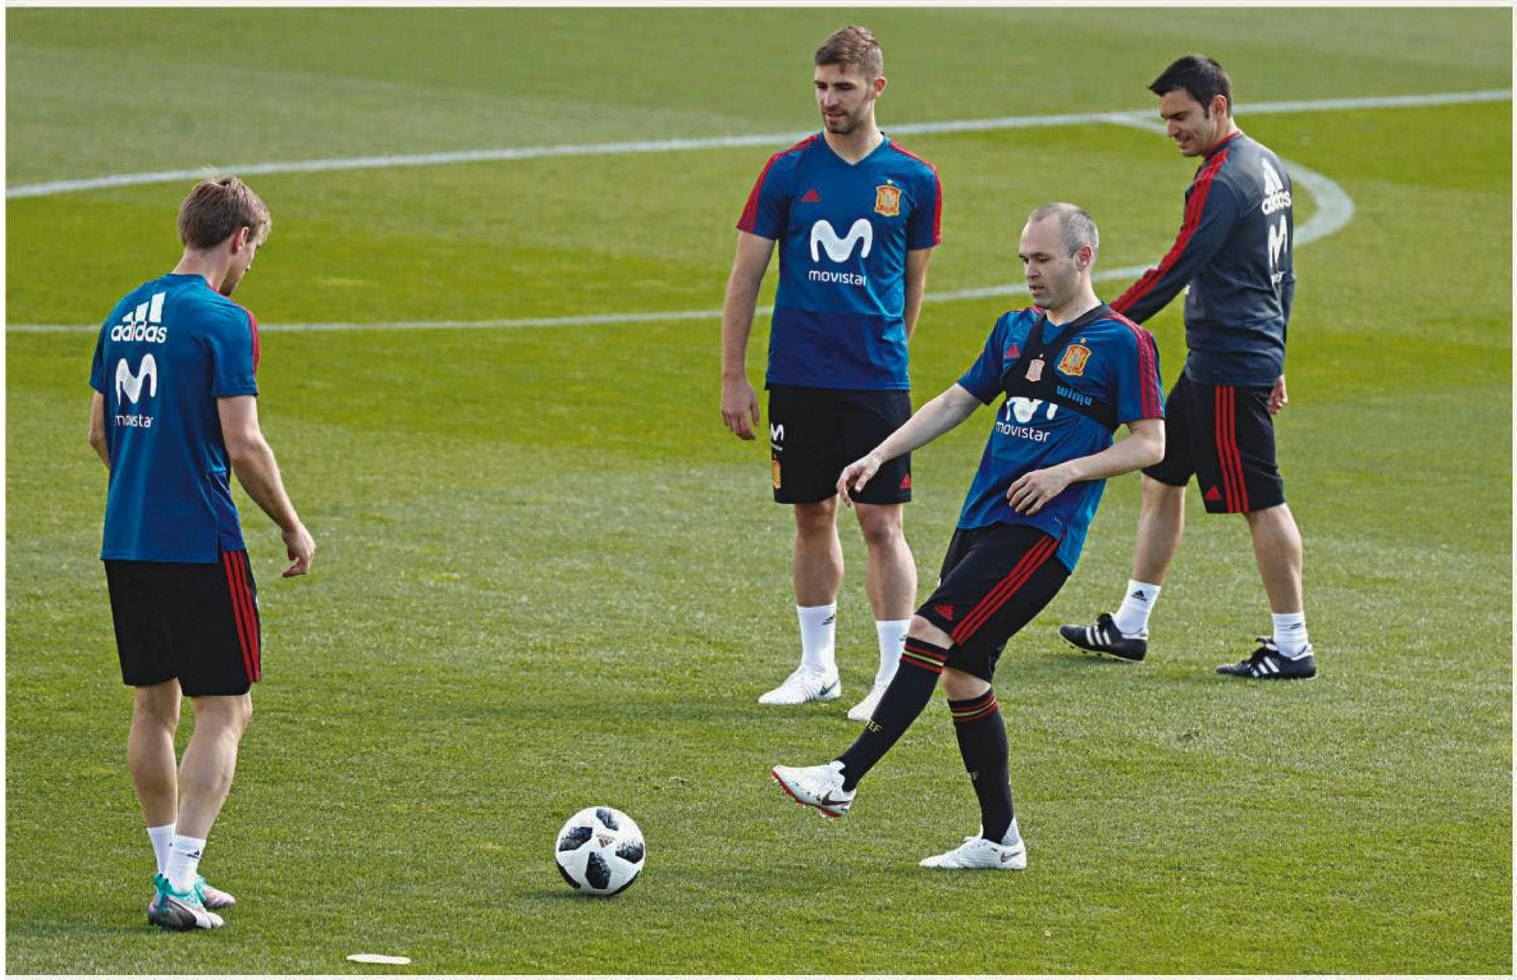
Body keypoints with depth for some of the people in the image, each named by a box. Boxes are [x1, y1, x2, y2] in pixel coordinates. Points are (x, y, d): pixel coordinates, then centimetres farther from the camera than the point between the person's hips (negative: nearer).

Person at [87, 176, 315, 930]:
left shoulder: (124, 315, 10)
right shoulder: (223, 322, -13)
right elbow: (243, 446, -16)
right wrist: (292, 527, -4)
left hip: (125, 544, 7)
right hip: (199, 544, -7)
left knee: (152, 705, 15)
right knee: (224, 711, -1)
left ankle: (173, 872, 22)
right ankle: (179, 883, -10)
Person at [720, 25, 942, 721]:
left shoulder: (913, 180, 0)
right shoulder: (788, 171, 1)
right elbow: (746, 275, 4)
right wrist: (732, 376, 0)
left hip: (877, 379, -1)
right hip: (798, 376, 1)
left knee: (881, 521, -4)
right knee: (812, 517, 9)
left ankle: (895, 677, 0)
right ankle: (817, 668, 20)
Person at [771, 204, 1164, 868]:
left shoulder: (1122, 343, -4)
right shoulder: (1015, 329, 18)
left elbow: (1150, 443, -5)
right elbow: (958, 401, 24)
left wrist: (1067, 471, -16)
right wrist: (880, 455, 15)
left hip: (1041, 531, -8)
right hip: (981, 519, 8)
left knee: (931, 634, -20)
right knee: (962, 673, 5)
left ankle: (845, 778, -24)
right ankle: (999, 839, 13)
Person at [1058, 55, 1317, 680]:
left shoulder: (1221, 181, -17)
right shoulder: (1267, 167, 14)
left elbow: (1175, 271, -21)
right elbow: (1283, 274, 20)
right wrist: (1274, 359, 25)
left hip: (1229, 368, -11)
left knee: (1261, 501, -5)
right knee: (1161, 479, 15)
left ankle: (1291, 646, 0)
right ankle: (1130, 627, 20)